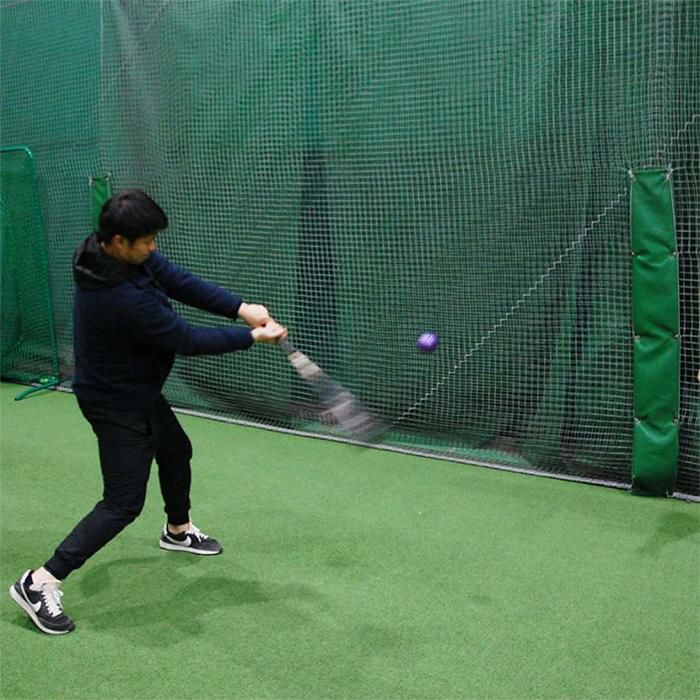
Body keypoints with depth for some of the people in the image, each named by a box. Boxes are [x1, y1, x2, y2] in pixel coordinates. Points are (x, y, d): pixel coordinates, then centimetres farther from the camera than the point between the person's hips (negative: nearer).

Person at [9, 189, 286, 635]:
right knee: (124, 502, -8)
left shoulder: (127, 255, -9)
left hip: (139, 389, 10)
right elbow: (188, 340, -27)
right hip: (117, 402, -10)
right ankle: (41, 583, -3)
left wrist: (242, 308, -18)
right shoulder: (123, 297, -36)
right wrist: (253, 337, -16)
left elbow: (180, 282, -7)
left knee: (176, 451, 27)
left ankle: (179, 531, 51)